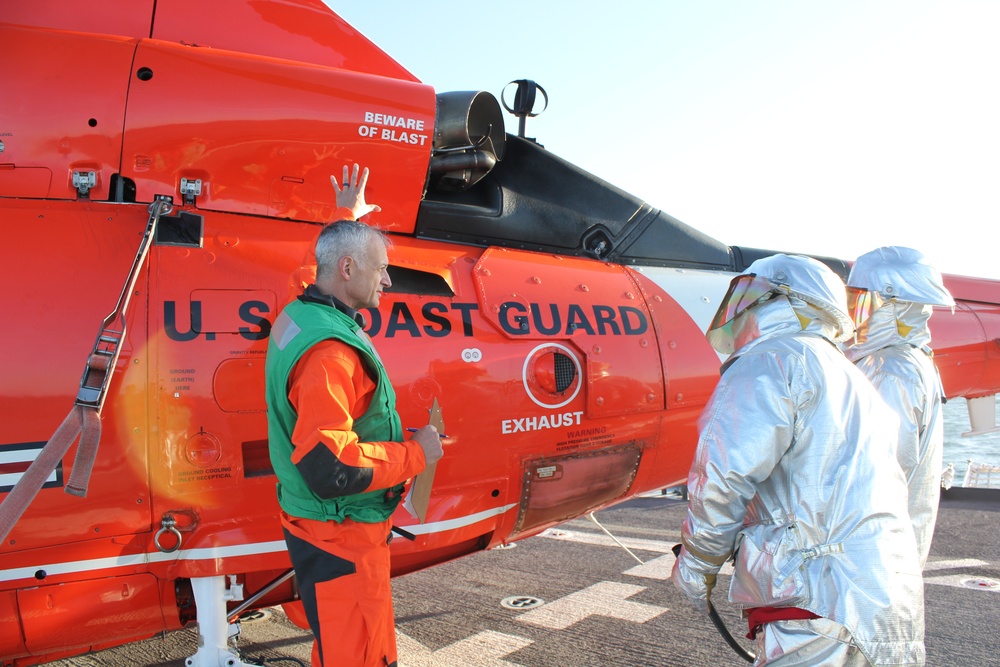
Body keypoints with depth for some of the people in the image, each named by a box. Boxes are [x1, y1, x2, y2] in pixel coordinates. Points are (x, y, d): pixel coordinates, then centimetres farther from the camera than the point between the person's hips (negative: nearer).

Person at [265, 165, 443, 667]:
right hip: (340, 538, -10)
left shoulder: (302, 311, 4)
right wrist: (415, 453, -19)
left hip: (324, 526, 10)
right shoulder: (330, 352, -27)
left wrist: (351, 214, 41)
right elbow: (331, 467, -32)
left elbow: (340, 250, 28)